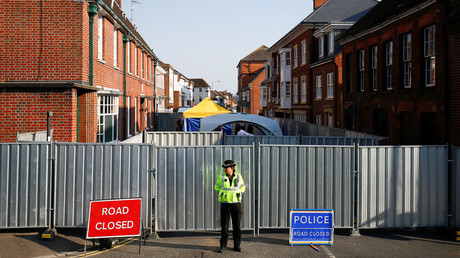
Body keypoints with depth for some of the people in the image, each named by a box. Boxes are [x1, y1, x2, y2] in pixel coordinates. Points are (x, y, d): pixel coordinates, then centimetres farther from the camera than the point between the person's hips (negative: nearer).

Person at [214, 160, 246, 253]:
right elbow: (217, 187, 14)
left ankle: (237, 245, 15)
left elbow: (242, 188, 16)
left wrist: (238, 196, 10)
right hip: (225, 204, -1)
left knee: (237, 226, 5)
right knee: (224, 225, 1)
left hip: (236, 204, 1)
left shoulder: (238, 177, 0)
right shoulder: (222, 177, -2)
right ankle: (223, 246, 9)